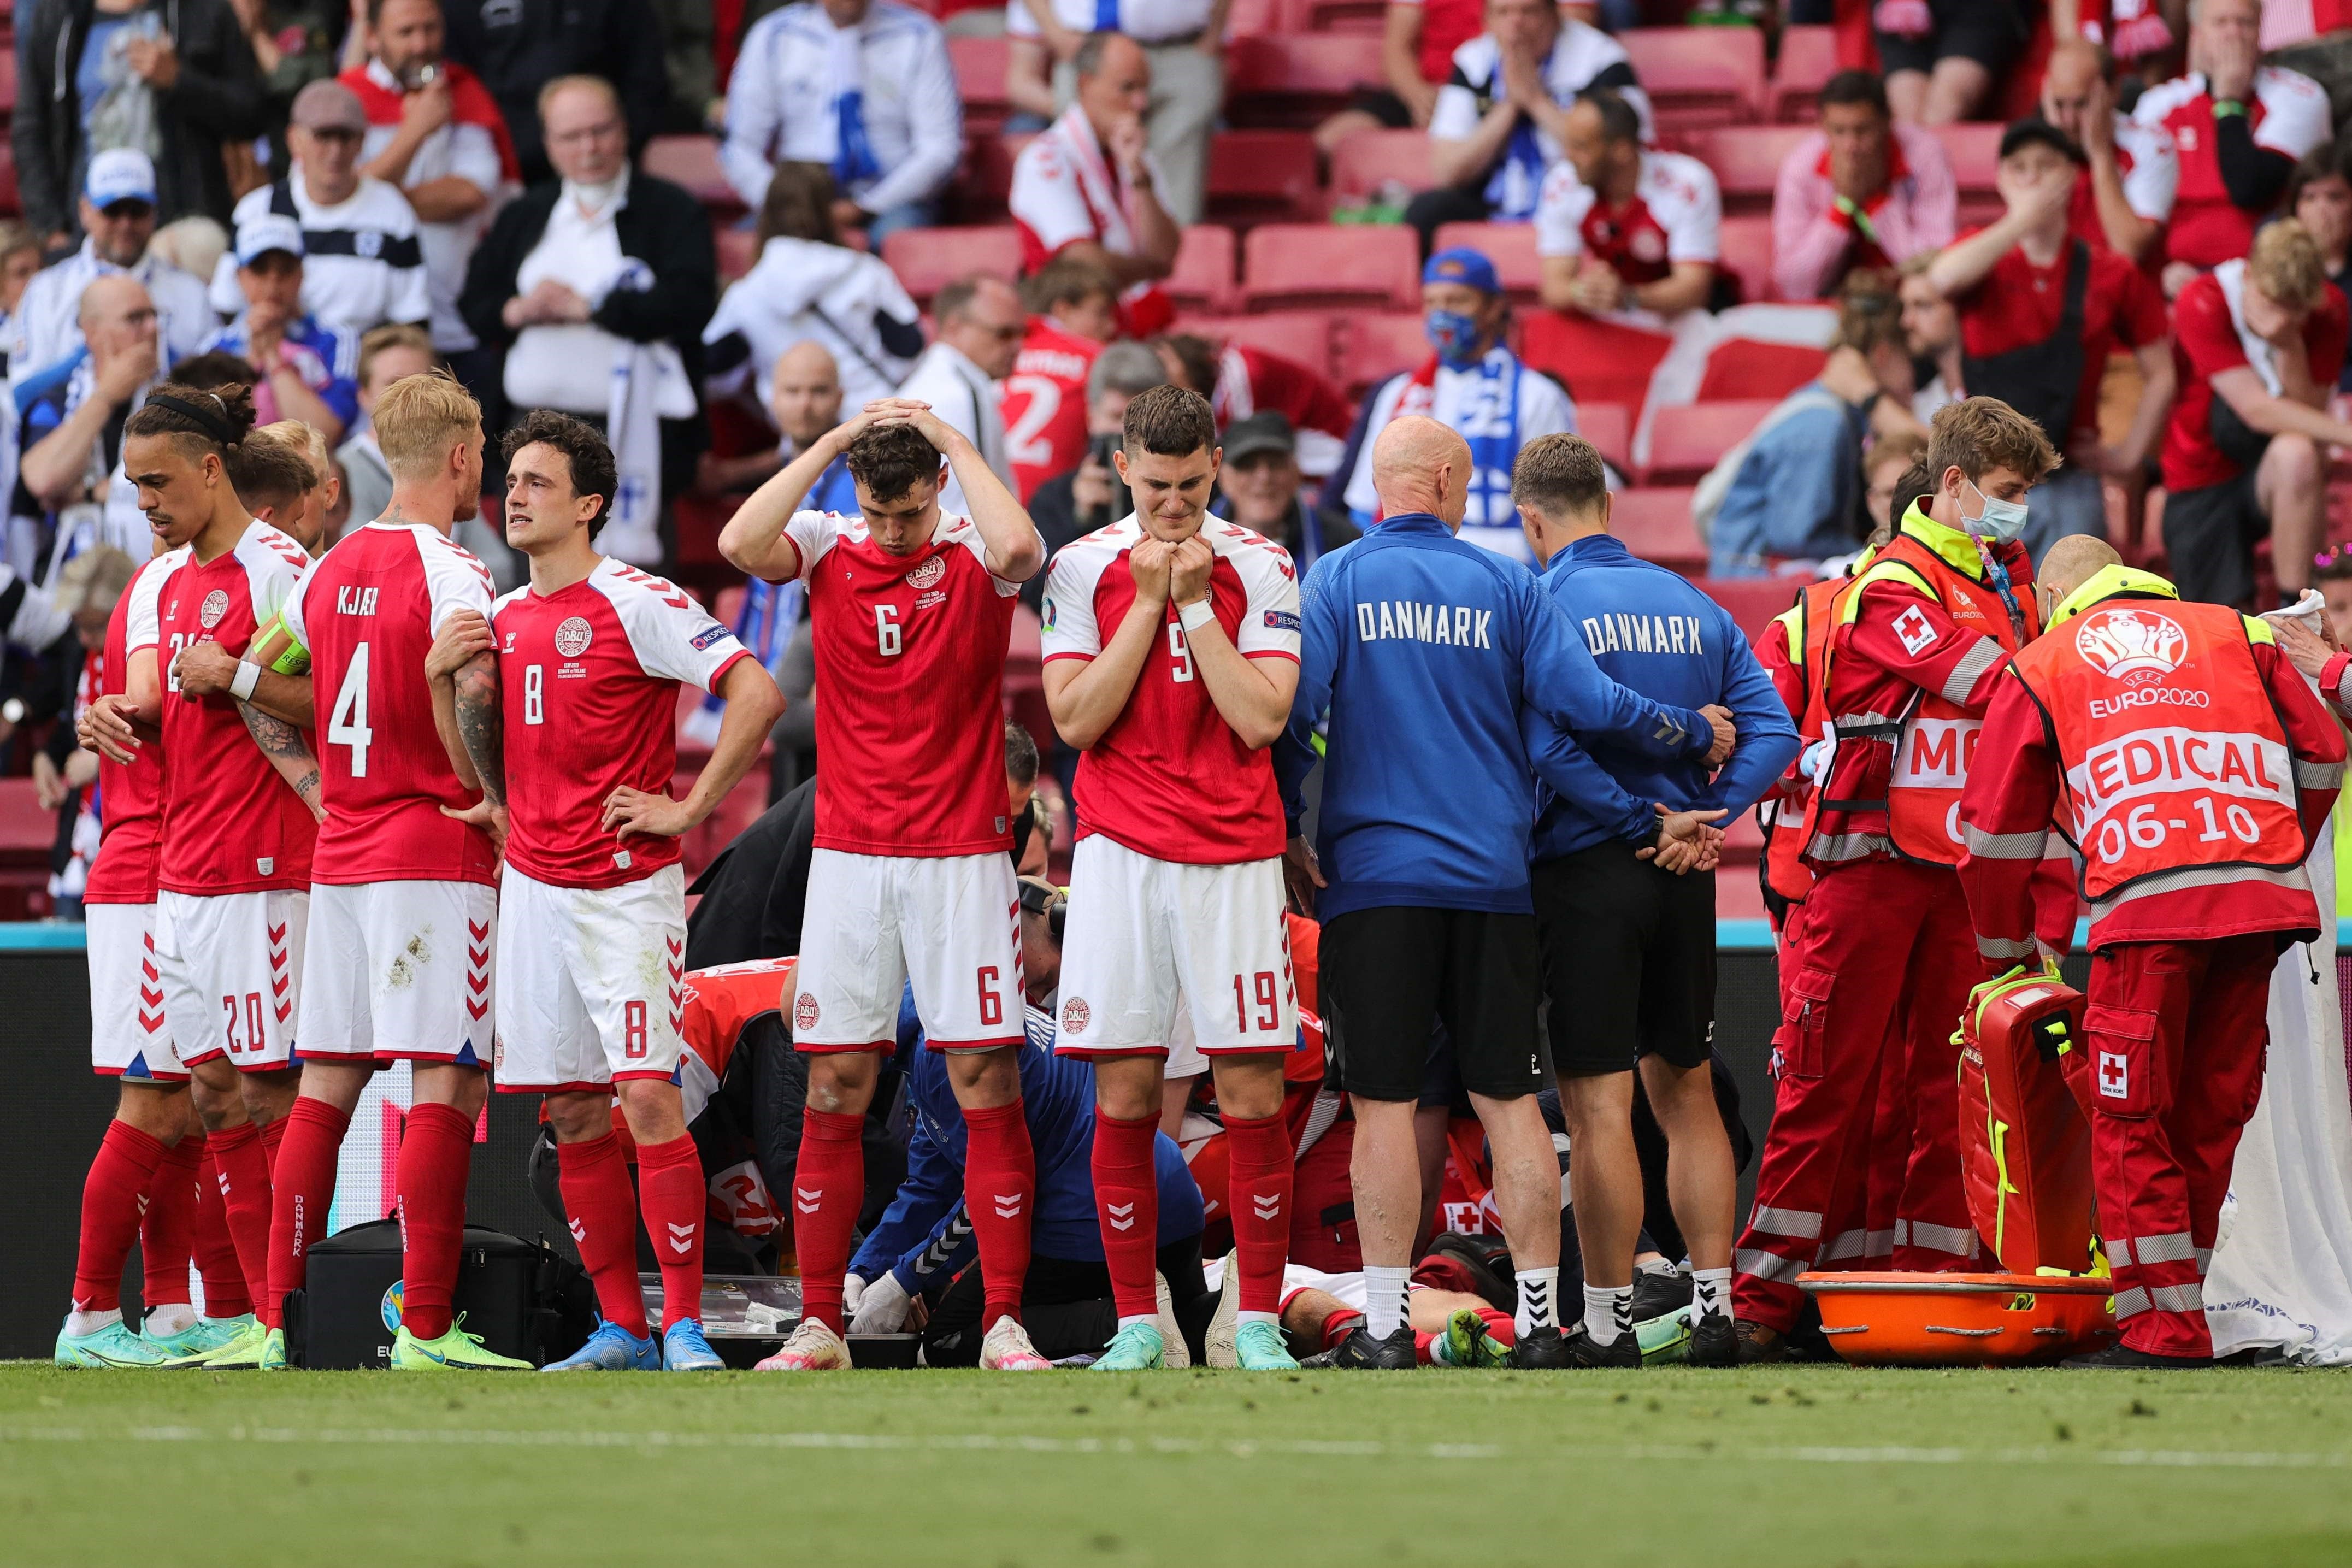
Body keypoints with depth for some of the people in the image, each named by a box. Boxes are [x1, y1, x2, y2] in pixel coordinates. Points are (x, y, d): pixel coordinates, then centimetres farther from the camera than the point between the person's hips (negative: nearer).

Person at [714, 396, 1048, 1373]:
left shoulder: (977, 559, -1)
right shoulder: (829, 549, 4)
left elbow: (1018, 547, -25)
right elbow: (741, 543, -16)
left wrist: (953, 439, -14)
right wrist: (833, 443, -13)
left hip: (962, 856, -2)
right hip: (848, 859, 2)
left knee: (987, 1082, -4)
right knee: (833, 1090, 2)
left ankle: (1004, 1324, -1)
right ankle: (819, 1326, 6)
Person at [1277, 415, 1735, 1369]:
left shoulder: (1338, 581, 0)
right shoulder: (1504, 587, 3)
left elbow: (1295, 710, -7)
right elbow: (1582, 700, -4)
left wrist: (1287, 835, 3)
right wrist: (1695, 737, 10)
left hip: (1374, 874, -1)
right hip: (1493, 876, 2)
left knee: (1384, 1101, -1)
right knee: (1510, 1098, 7)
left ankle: (1386, 1327, -5)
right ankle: (1539, 1318, 7)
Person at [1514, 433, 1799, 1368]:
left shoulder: (1542, 611, -9)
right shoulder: (1693, 607, 9)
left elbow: (1549, 750, -21)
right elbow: (1773, 731, 1)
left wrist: (1644, 820, -13)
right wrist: (1705, 818, -6)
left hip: (1586, 871, -6)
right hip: (1682, 878, 6)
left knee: (1599, 1107, -2)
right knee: (1685, 1089, 16)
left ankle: (1609, 1325, 0)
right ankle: (1714, 1312, 15)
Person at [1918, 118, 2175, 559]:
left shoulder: (2112, 274, 4)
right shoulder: (1983, 255, 4)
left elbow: (2160, 376, 10)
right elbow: (1943, 279, -21)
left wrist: (2128, 456, 3)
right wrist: (2020, 222, -23)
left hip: (2068, 485, 0)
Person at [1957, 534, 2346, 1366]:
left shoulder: (2037, 667, 19)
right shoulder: (2235, 632, 25)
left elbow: (1996, 829, 19)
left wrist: (2005, 956, 29)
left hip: (2147, 907, -3)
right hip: (2264, 900, 3)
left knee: (2128, 1117, 2)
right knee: (2208, 1111, 12)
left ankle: (2164, 1329, -5)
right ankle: (2175, 1309, 15)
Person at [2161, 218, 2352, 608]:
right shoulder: (2202, 306, -21)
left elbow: (2310, 420, -15)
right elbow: (2257, 411, -27)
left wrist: (2289, 346, -29)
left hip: (2270, 480, 1)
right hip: (2202, 483, -1)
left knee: (2296, 452, -36)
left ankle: (2294, 610, -25)